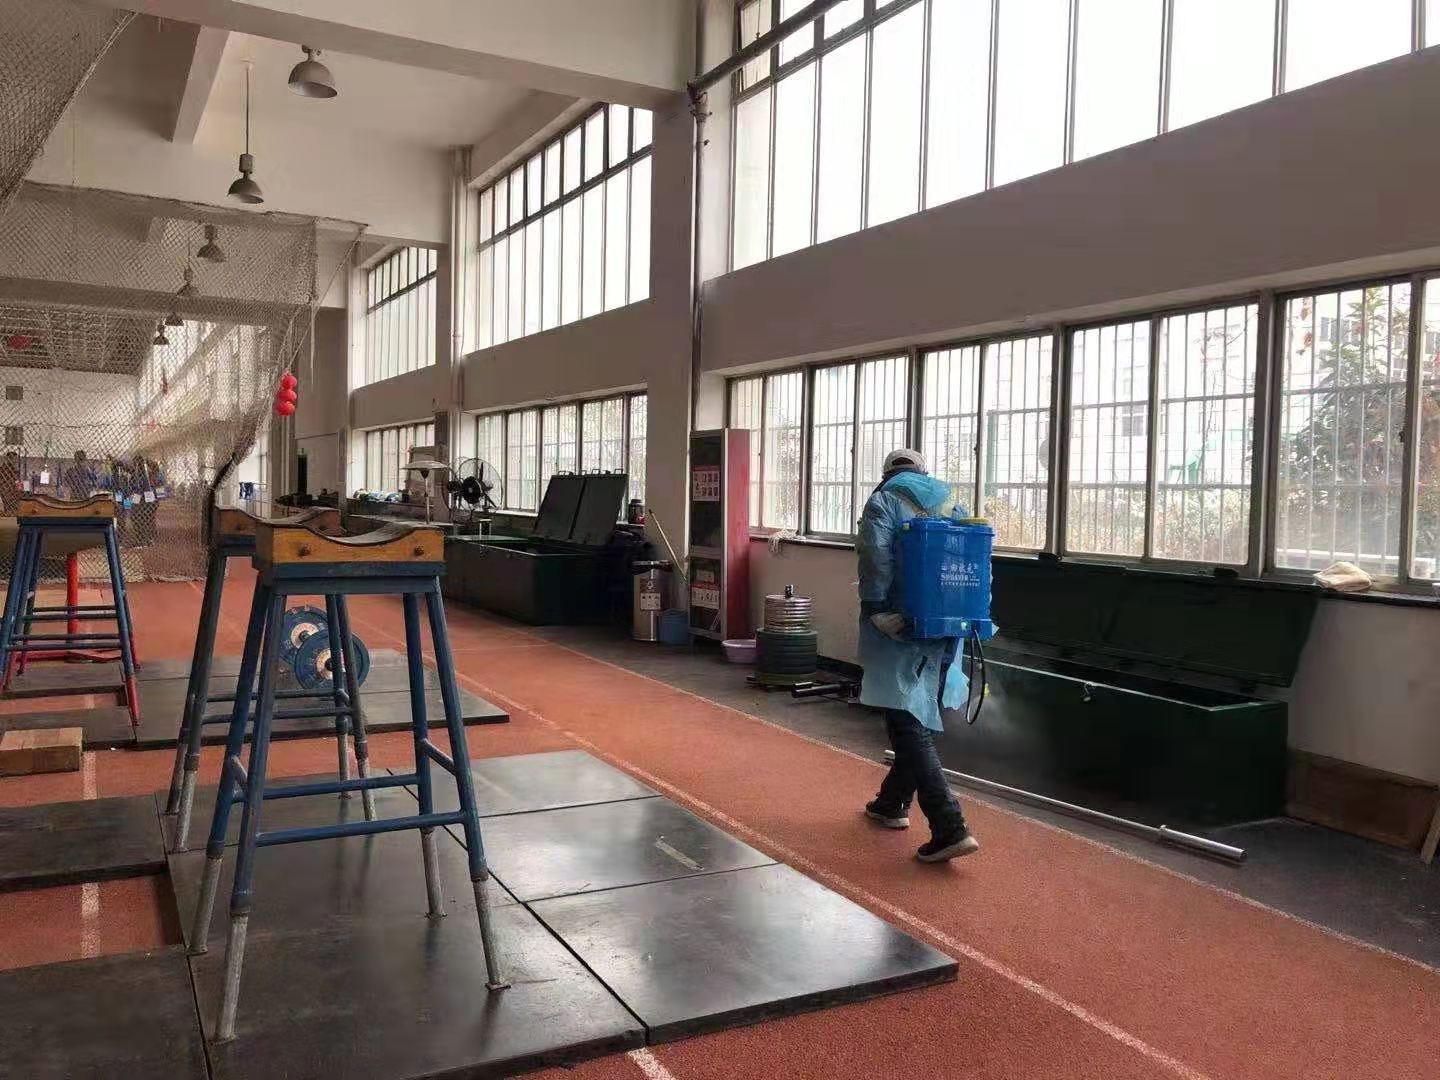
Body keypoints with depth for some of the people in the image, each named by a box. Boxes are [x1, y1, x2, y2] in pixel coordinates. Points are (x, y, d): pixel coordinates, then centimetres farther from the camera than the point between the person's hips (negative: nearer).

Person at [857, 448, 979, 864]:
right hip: (947, 629, 6)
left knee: (909, 725, -5)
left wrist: (875, 610, -12)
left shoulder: (884, 501, -2)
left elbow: (875, 558, -17)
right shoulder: (951, 503, 14)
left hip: (903, 628, -6)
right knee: (919, 718, 19)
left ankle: (950, 828, -13)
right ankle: (892, 803, 34)